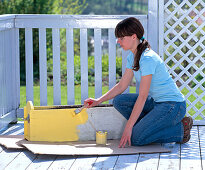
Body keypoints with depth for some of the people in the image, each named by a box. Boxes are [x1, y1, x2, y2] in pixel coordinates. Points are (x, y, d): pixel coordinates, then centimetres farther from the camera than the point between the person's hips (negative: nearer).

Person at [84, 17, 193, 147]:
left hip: (173, 106, -9)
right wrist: (99, 101, 4)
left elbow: (142, 97, -23)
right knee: (119, 101, -4)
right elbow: (122, 85, 14)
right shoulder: (132, 56, 7)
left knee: (136, 138, -18)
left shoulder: (147, 59, -23)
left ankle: (181, 129, -3)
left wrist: (128, 127, -21)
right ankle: (151, 127, 0)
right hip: (156, 101, 9)